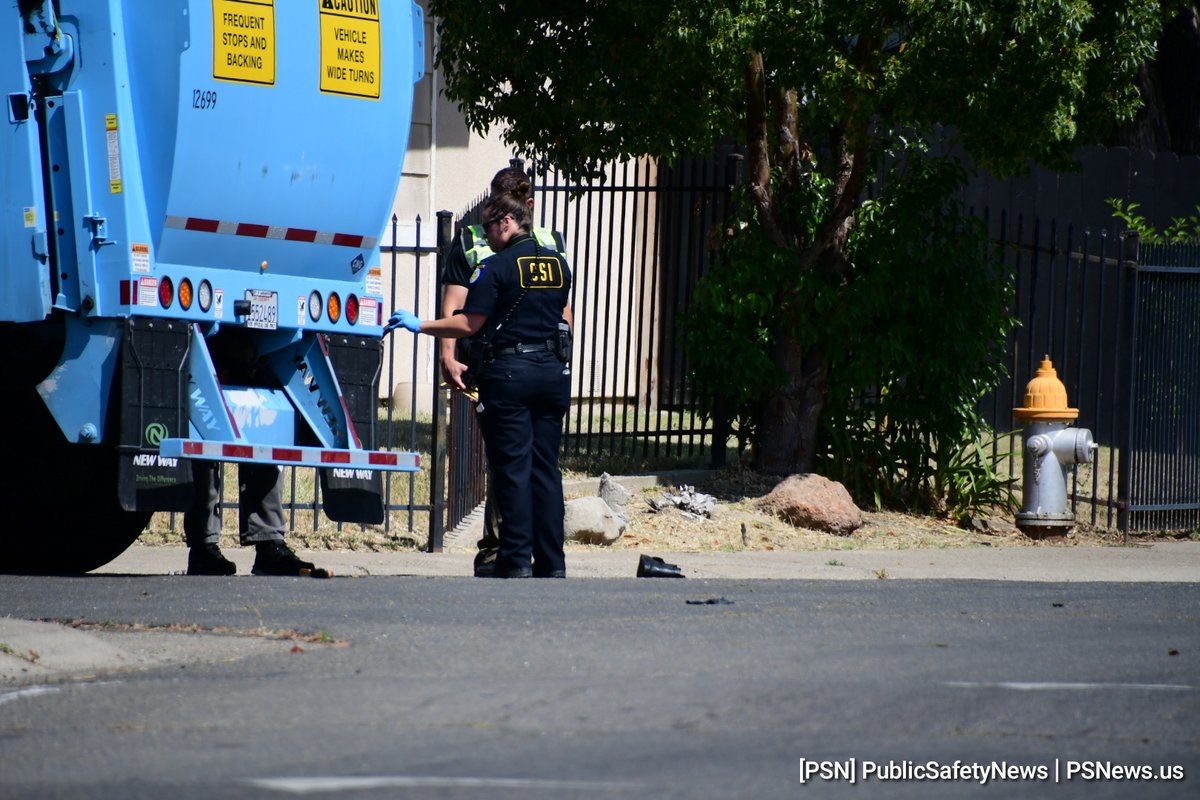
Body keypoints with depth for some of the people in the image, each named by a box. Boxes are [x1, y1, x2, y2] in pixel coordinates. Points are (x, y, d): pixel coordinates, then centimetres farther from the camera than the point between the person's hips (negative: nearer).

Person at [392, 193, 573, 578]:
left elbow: (468, 324, -10)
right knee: (546, 467, 8)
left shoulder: (496, 267, -8)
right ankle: (552, 564, 6)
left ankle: (517, 562, -5)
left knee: (511, 467, -2)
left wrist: (420, 325, 0)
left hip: (509, 372, -6)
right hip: (553, 372, 6)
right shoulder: (558, 264, 11)